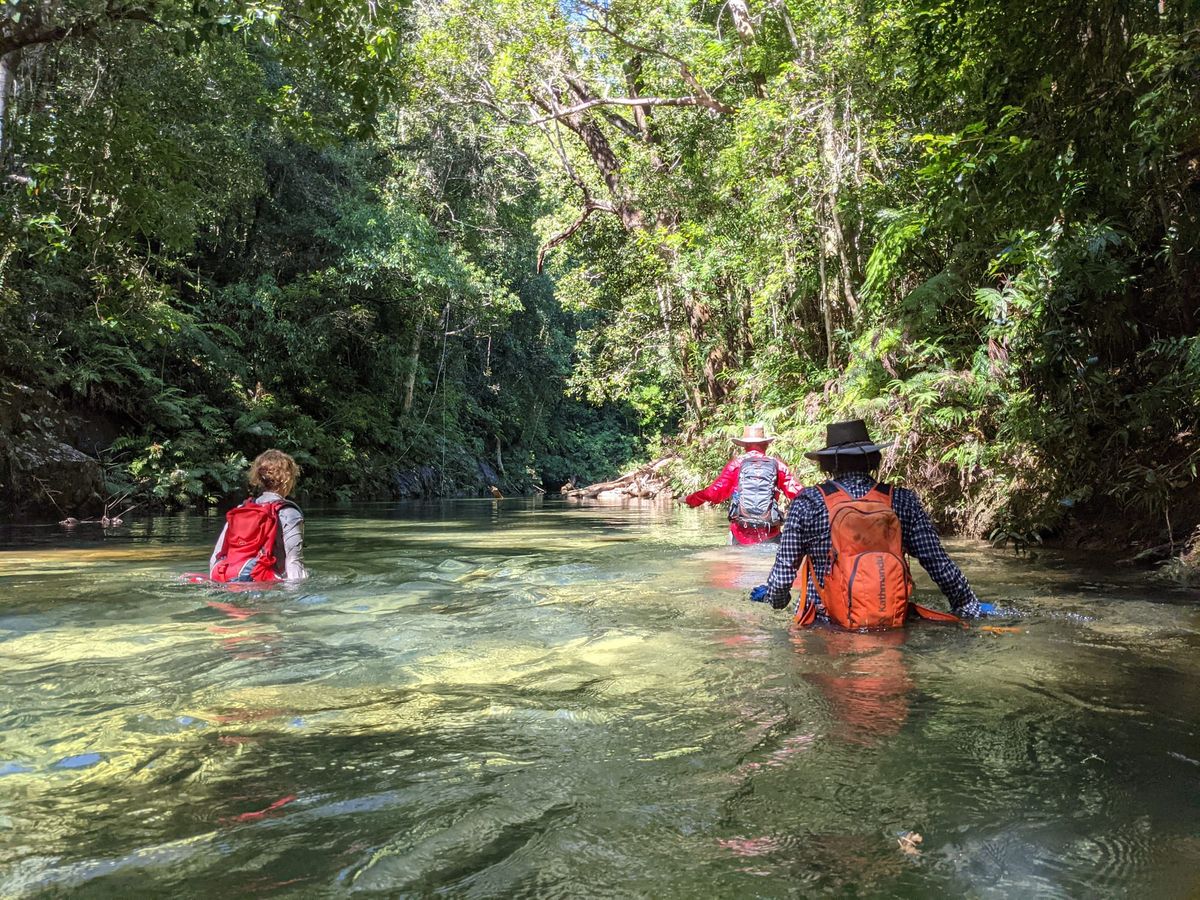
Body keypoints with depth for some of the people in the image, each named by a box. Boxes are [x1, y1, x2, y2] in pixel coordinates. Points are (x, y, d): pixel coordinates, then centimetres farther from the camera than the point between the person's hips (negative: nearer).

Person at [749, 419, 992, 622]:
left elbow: (784, 571, 0)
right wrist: (971, 608, 19)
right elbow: (940, 564, 5)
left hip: (827, 625, -2)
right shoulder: (902, 501, 1)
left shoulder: (809, 503, -4)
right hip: (892, 622, 2)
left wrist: (771, 598, 20)